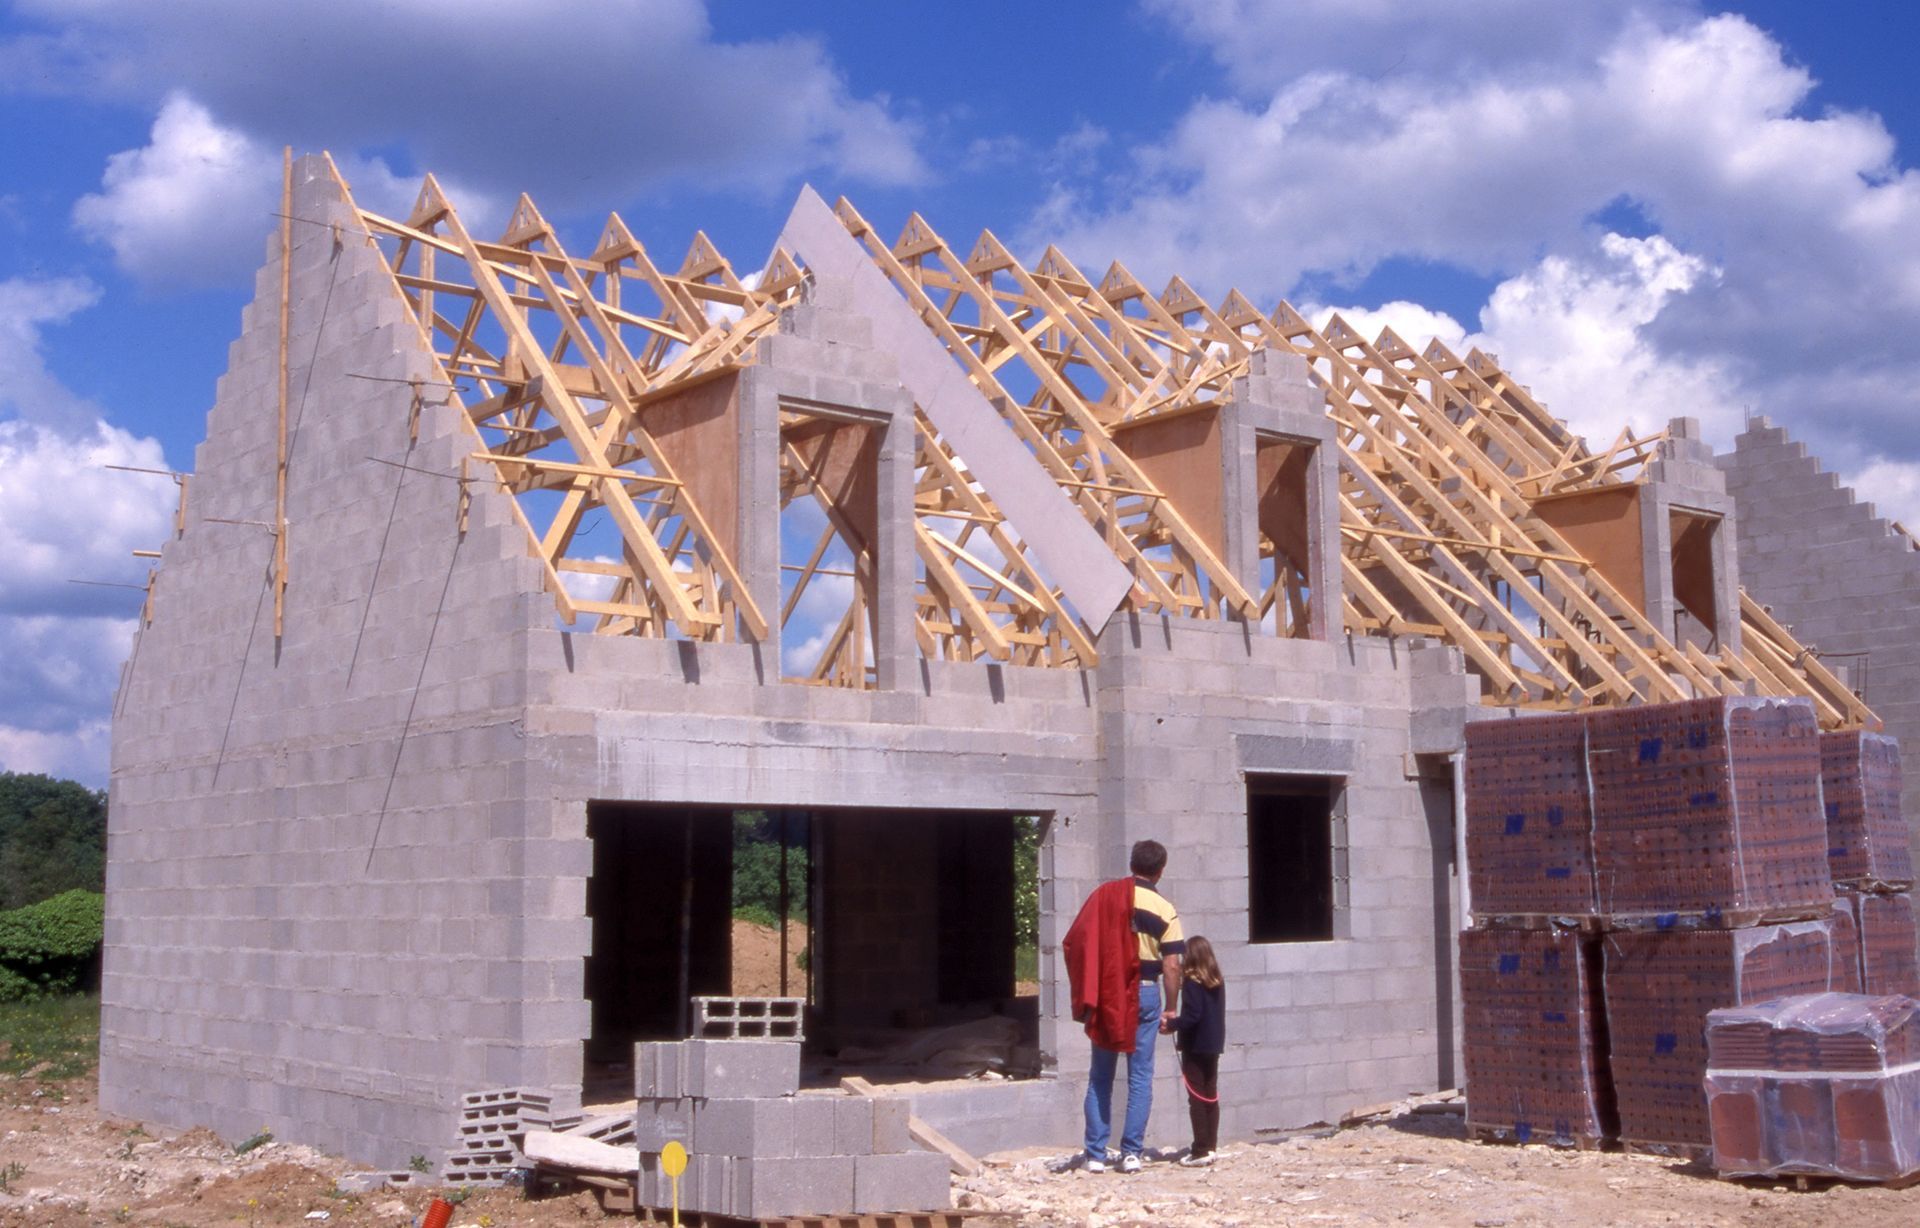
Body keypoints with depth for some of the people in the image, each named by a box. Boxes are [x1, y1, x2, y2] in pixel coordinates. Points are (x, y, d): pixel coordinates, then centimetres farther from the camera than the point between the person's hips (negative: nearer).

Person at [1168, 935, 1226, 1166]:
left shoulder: (1193, 982, -15)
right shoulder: (1218, 981, 7)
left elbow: (1192, 1016, -22)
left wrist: (1171, 1025, -11)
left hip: (1195, 1047, -7)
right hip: (1213, 1046, 7)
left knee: (1197, 1098, -4)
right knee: (1211, 1096, 13)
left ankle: (1201, 1151, -4)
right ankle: (1210, 1146, 17)